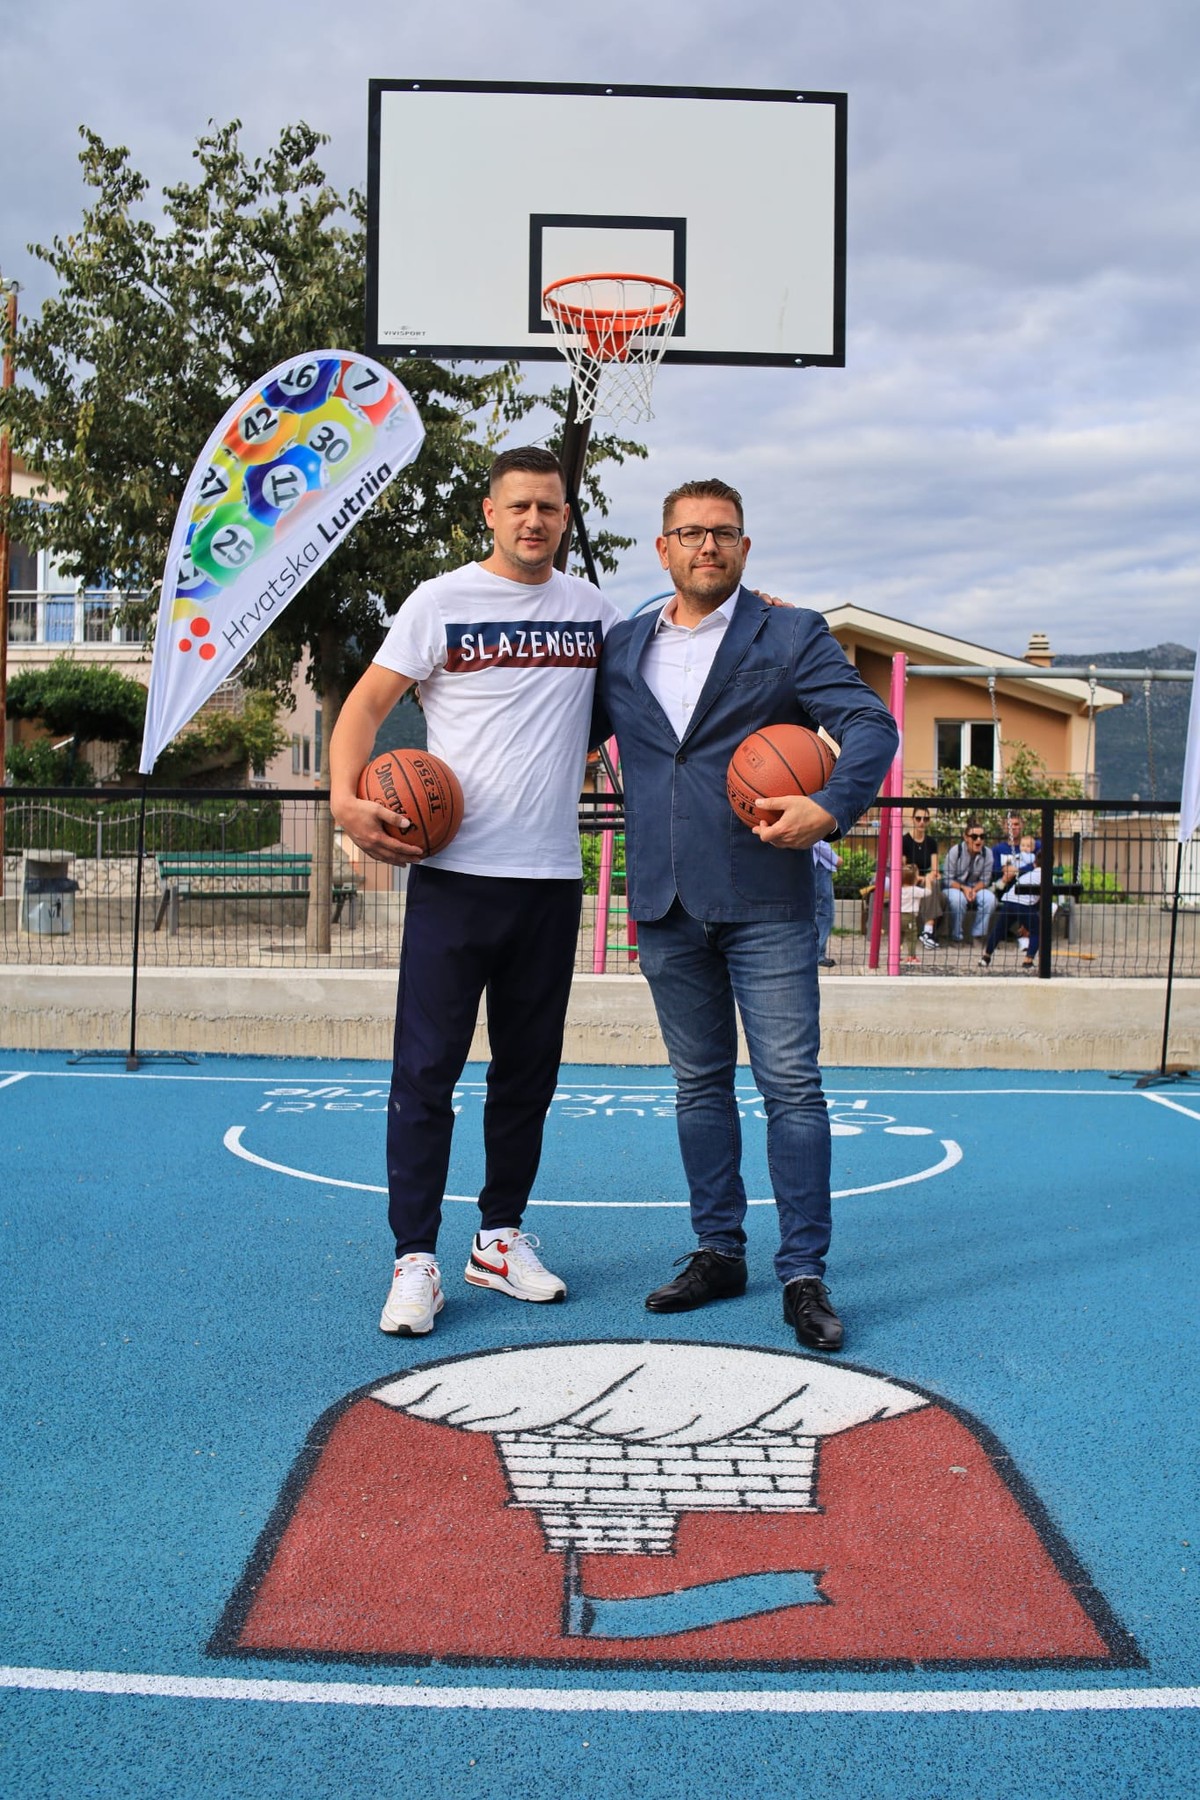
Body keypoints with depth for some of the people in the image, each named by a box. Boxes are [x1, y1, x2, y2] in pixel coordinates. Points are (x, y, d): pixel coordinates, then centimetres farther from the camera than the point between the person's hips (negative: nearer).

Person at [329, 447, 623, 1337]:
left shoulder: (593, 608, 10)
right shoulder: (441, 602, 0)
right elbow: (369, 702, 0)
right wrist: (347, 797, -17)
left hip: (552, 875, 4)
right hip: (455, 872, -4)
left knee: (529, 1069, 11)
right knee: (427, 1069, -5)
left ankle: (502, 1238, 25)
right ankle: (416, 1261, 2)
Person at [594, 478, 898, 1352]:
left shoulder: (792, 634, 2)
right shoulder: (622, 649, 13)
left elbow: (872, 724, -6)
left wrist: (831, 806, -24)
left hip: (764, 901, -4)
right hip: (666, 903, 4)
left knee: (792, 1085, -4)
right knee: (700, 1084, 12)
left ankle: (804, 1275, 2)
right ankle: (719, 1252, 23)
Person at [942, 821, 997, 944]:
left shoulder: (987, 853, -8)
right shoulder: (955, 851, -15)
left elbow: (984, 880, -3)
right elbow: (948, 879, -12)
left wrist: (974, 890, -23)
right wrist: (963, 888, -28)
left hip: (976, 888, 3)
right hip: (954, 887, -3)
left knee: (990, 899, -28)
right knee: (957, 899, -38)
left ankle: (978, 935, -14)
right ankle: (956, 937, -19)